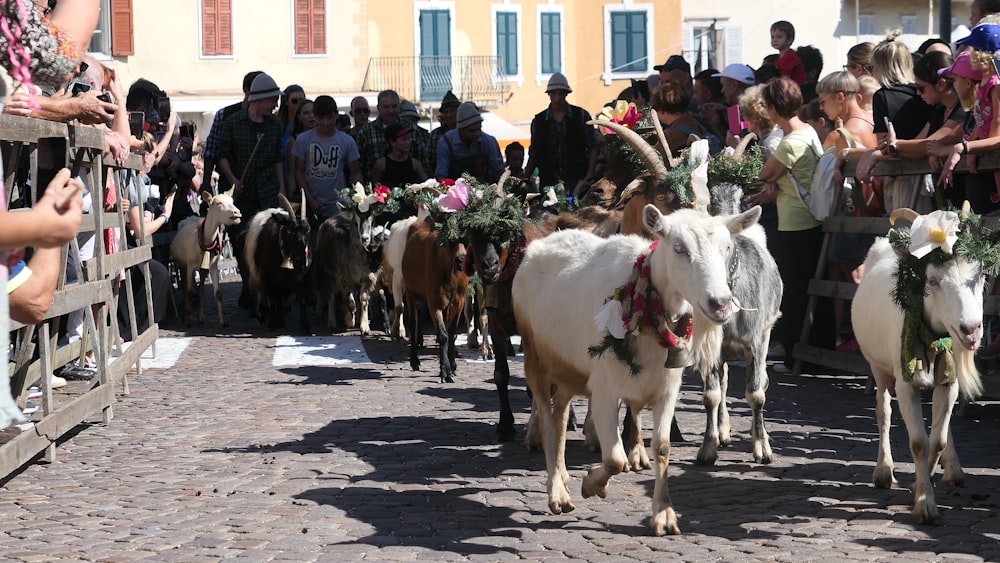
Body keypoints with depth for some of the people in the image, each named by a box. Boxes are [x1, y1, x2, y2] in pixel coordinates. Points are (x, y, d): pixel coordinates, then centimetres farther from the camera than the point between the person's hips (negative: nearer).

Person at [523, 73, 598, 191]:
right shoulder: (538, 121, 10)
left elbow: (592, 148, 3)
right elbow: (533, 155, 13)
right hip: (549, 182, 1)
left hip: (577, 180, -1)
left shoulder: (581, 116, 4)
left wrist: (589, 178, -8)